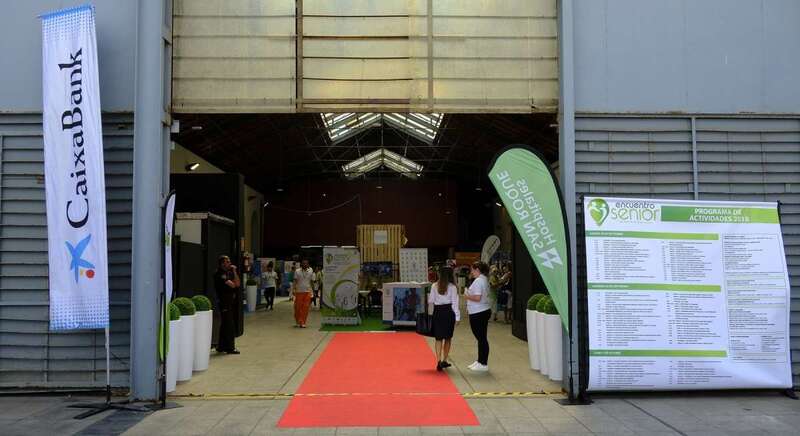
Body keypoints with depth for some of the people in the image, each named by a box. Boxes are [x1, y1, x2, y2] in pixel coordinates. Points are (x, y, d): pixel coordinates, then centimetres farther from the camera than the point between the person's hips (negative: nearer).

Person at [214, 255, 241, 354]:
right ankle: (230, 347, -2)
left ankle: (221, 347, 21)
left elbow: (237, 284, 7)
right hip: (224, 302, -9)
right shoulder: (219, 274, -12)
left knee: (224, 325, 14)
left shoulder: (229, 273, 16)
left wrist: (234, 272, 3)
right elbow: (232, 285, -17)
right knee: (229, 325, -7)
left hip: (231, 302, 9)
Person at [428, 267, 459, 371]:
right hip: (448, 312, -1)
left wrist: (427, 297, 25)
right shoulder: (452, 287, -5)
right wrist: (457, 317, -1)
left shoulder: (434, 286, -1)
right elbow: (455, 303, -5)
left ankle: (439, 361, -8)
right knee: (448, 338, 14)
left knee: (438, 338, 4)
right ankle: (444, 361, 19)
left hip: (437, 312, 1)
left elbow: (431, 301, 3)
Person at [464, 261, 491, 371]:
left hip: (478, 314, -10)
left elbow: (477, 298, -26)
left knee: (481, 338, -3)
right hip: (484, 311, 10)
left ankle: (483, 364, 3)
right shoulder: (484, 279, 15)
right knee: (481, 338, 16)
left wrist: (467, 296, -9)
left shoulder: (478, 281, -18)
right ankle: (480, 361, 25)